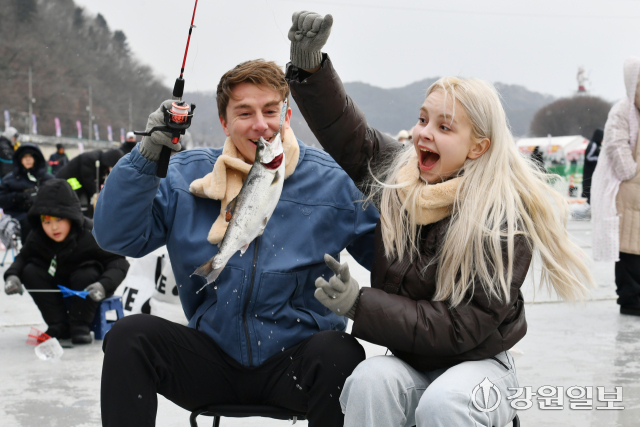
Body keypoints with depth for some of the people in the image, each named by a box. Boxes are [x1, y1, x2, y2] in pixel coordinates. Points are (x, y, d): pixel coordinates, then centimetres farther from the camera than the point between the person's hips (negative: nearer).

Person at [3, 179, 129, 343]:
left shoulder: (91, 235, -28)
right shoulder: (37, 238, -14)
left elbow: (119, 263, -27)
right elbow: (22, 257, -1)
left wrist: (104, 285, -46)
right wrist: (12, 275, -24)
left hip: (87, 291, -4)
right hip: (58, 289, 5)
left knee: (85, 275, -35)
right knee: (30, 271, -18)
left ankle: (79, 325, -12)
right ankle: (59, 325, -8)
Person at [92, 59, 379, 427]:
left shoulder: (330, 182, -2)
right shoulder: (188, 175, 2)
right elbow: (117, 236, -7)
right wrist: (147, 155, -18)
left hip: (294, 359, -1)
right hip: (213, 356, 2)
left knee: (340, 353, -33)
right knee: (129, 335, -22)